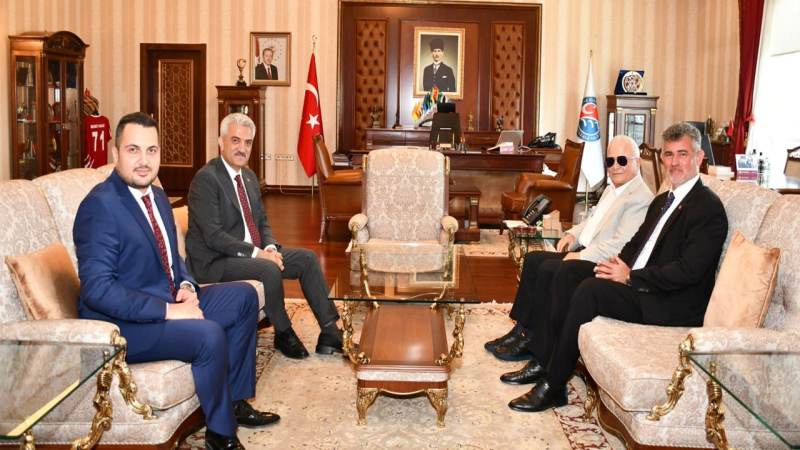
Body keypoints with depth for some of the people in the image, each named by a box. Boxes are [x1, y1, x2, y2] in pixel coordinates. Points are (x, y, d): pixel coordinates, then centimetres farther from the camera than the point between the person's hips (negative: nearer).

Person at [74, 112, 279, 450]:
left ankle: (235, 400, 15)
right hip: (120, 325, -10)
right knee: (209, 334, -29)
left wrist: (187, 288, -3)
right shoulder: (100, 205, -20)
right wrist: (168, 310, -27)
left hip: (167, 303, 10)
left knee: (244, 296, 9)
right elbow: (97, 288, -26)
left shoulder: (157, 196, 8)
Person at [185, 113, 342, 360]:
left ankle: (330, 331, -1)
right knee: (270, 270, -32)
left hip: (253, 253, 9)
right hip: (215, 262, -9)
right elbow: (213, 236, -22)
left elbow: (262, 221, 16)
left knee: (307, 258, -2)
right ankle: (283, 335, -8)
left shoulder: (249, 177, 13)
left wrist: (270, 247, -5)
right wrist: (256, 253, -24)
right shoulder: (205, 179, -16)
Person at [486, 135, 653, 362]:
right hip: (583, 252, 10)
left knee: (548, 269, -23)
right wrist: (572, 234, 9)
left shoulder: (640, 198, -16)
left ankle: (534, 341, -11)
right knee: (533, 259, 0)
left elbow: (620, 245, -23)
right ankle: (521, 329, 1)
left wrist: (580, 256, -20)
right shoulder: (612, 189, 16)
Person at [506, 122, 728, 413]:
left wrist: (630, 276, -19)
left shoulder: (708, 208, -11)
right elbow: (636, 243, 22)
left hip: (673, 305, -9)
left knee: (591, 289, -27)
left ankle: (553, 386, -19)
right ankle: (543, 360, -5)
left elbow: (688, 271, -21)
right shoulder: (662, 201, 18)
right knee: (569, 271, -5)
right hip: (636, 282, 9)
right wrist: (618, 263, -1)